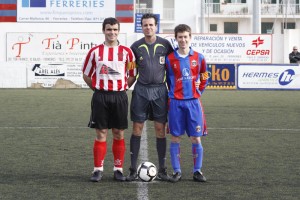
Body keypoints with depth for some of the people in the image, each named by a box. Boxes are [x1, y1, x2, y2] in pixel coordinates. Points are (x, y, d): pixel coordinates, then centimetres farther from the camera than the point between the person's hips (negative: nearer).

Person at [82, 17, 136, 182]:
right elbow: (86, 75, 10)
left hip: (120, 96, 0)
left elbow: (132, 75, 9)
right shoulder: (95, 51, 4)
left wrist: (121, 88, 1)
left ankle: (118, 169, 12)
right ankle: (98, 169, 6)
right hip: (100, 96, 0)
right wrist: (98, 89, 5)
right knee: (101, 134, 1)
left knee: (119, 134, 5)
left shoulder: (126, 52, 3)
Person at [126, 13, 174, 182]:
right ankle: (133, 169, 4)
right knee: (137, 128, 0)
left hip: (160, 90, 0)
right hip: (141, 90, 0)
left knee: (160, 129, 2)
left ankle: (162, 169, 9)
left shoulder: (165, 45, 1)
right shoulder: (136, 46, 2)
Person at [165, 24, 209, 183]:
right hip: (176, 102, -1)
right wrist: (173, 93, 5)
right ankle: (176, 171, 10)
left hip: (193, 101, 1)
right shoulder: (169, 59, 0)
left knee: (196, 138, 1)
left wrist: (199, 91, 9)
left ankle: (197, 171, 10)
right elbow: (168, 80, 11)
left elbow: (204, 77, 17)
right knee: (175, 137, 2)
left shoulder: (198, 58, 4)